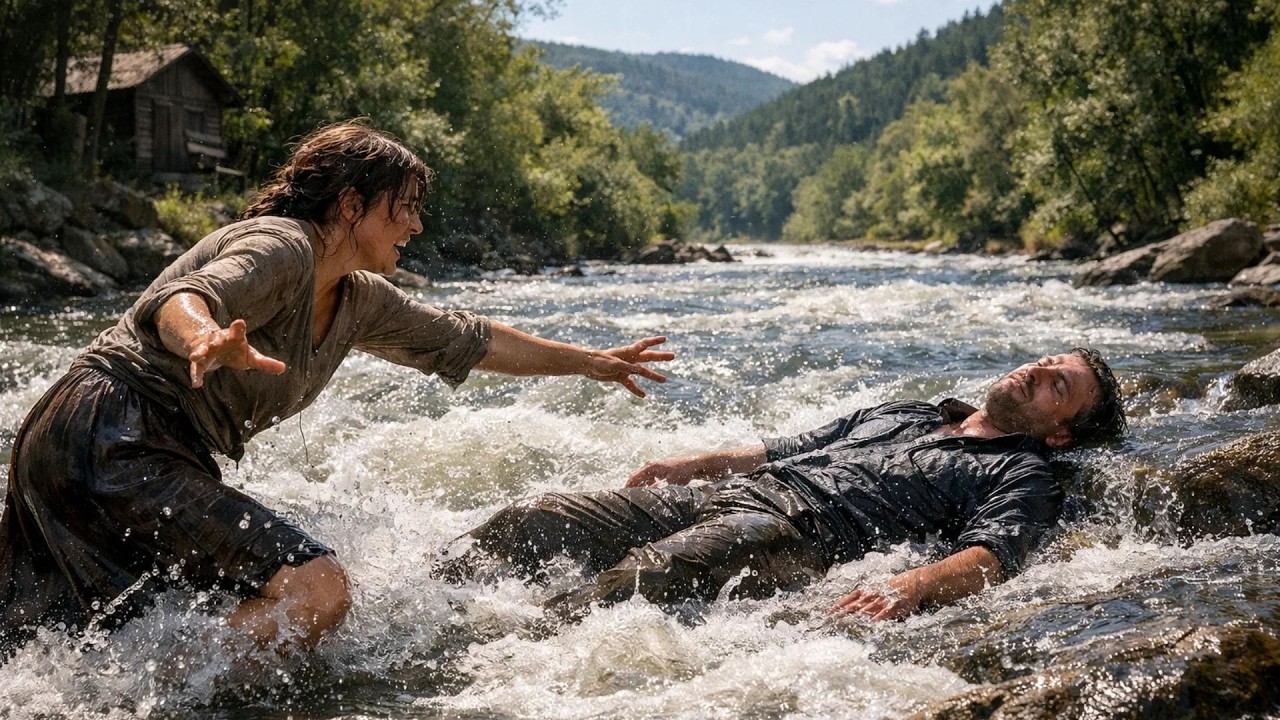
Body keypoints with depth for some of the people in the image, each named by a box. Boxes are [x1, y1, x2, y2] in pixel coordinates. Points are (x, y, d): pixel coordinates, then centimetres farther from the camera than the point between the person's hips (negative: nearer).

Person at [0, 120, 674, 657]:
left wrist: (590, 361, 33)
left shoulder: (361, 302, 16)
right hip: (109, 436, -9)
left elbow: (471, 340, 26)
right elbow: (179, 300, -29)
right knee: (315, 590, -19)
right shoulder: (281, 245, -11)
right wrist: (211, 340, -54)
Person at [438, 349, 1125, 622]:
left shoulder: (1022, 476, 10)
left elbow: (991, 555, -11)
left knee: (649, 571, -37)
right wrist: (692, 464, 22)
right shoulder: (906, 412, 32)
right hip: (729, 491, 8)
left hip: (804, 529, -7)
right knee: (534, 519, -9)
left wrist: (910, 586, -33)